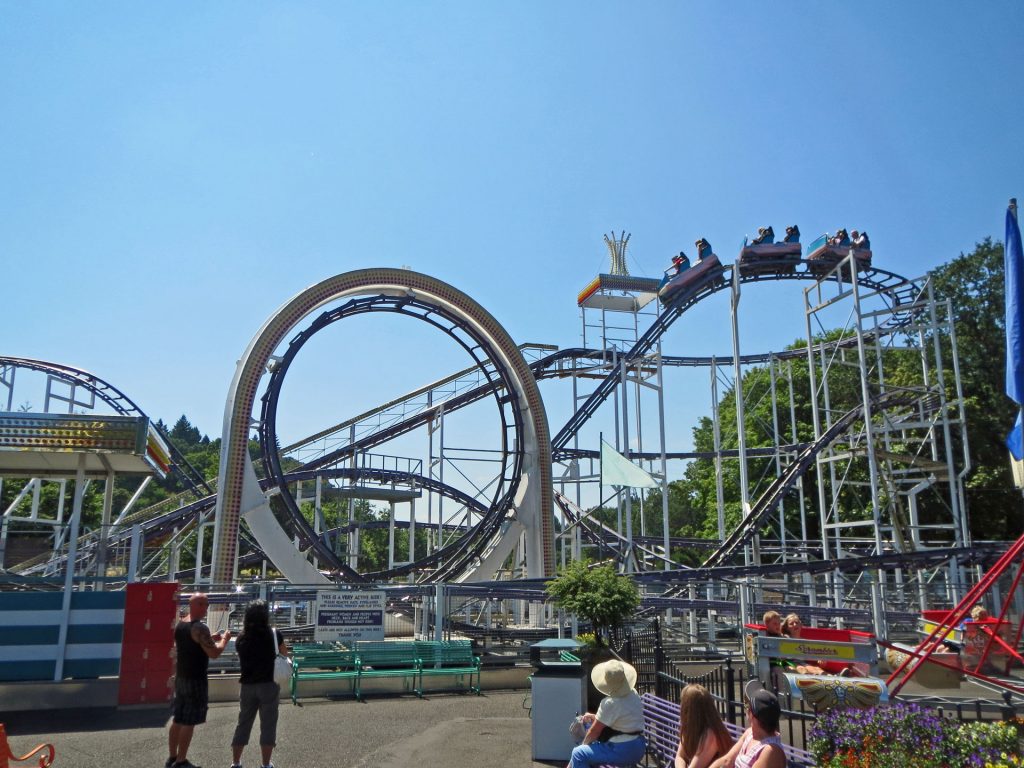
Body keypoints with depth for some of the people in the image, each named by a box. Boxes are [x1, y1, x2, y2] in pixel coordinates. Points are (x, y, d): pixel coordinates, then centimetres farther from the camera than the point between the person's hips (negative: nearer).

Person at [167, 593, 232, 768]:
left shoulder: (179, 625, 7)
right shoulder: (200, 628, -21)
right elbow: (214, 653, -22)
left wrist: (210, 639, 18)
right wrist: (224, 639, -6)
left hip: (180, 678, 9)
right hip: (196, 680, -9)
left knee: (177, 720, 15)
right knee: (189, 723, 0)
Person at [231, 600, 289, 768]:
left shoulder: (241, 638, 2)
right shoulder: (274, 634, -9)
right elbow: (285, 653, 3)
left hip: (248, 686, 4)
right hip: (269, 685, -4)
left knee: (243, 724, 15)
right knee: (268, 725, 4)